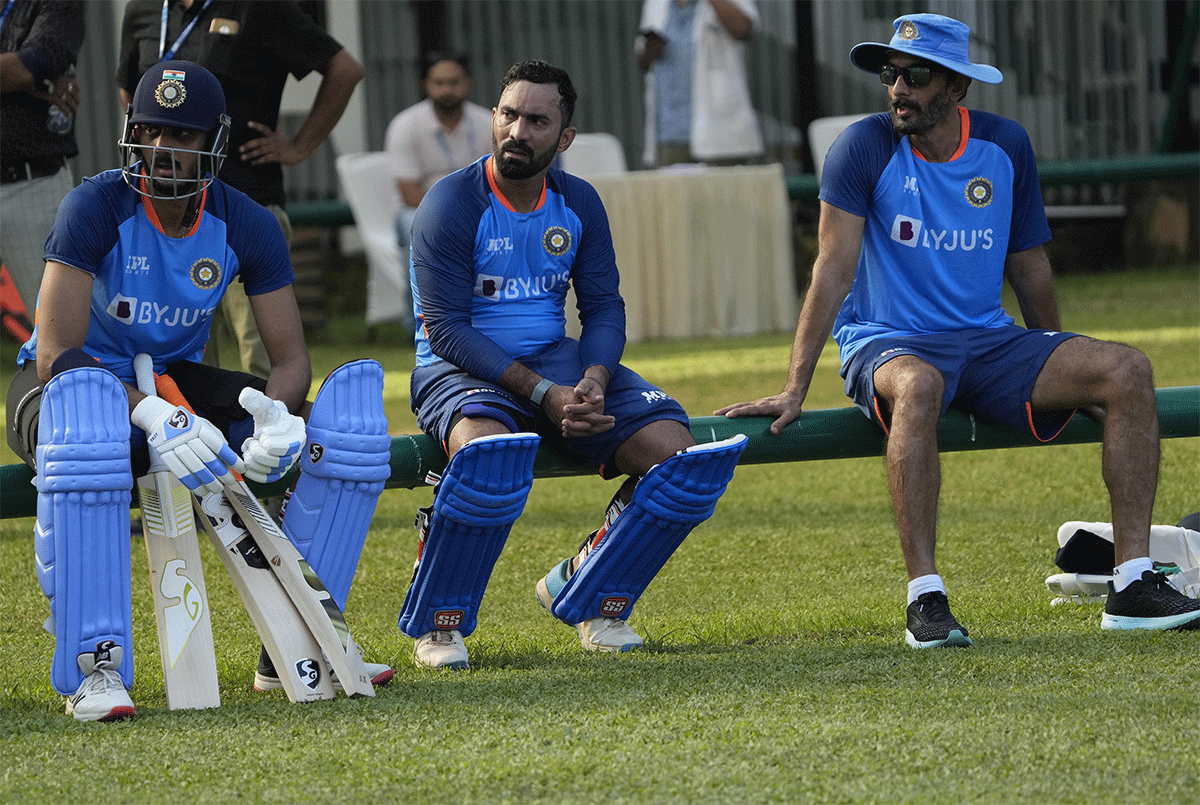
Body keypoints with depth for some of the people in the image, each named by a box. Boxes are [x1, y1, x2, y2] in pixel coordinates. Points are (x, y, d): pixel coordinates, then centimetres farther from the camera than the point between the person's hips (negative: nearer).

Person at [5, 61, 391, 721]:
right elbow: (56, 354, -29)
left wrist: (278, 414, -32)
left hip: (172, 381, 5)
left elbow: (290, 357, -6)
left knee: (346, 421, -13)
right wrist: (152, 417, -44)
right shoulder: (96, 208, -21)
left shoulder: (247, 227, -7)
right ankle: (93, 667, -41)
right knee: (85, 412, -45)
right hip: (69, 381, -5)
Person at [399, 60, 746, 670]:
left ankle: (585, 593, 6)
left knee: (679, 457, -14)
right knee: (487, 453, -41)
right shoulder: (450, 205, -11)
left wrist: (592, 382, -15)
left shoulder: (578, 203, 7)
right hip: (462, 368, -6)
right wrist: (543, 395, -24)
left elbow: (603, 307, 8)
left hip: (558, 362, 6)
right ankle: (438, 625, -19)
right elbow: (447, 328, -16)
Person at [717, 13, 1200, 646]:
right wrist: (794, 390, -18)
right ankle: (925, 598, -39)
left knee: (1126, 369, -17)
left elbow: (1028, 264, 16)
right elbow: (834, 267, -12)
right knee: (917, 385, -41)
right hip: (886, 344, -4)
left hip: (988, 341, 4)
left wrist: (1063, 374, 24)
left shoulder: (1005, 147, 5)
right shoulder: (866, 147, -7)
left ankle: (1133, 585, -18)